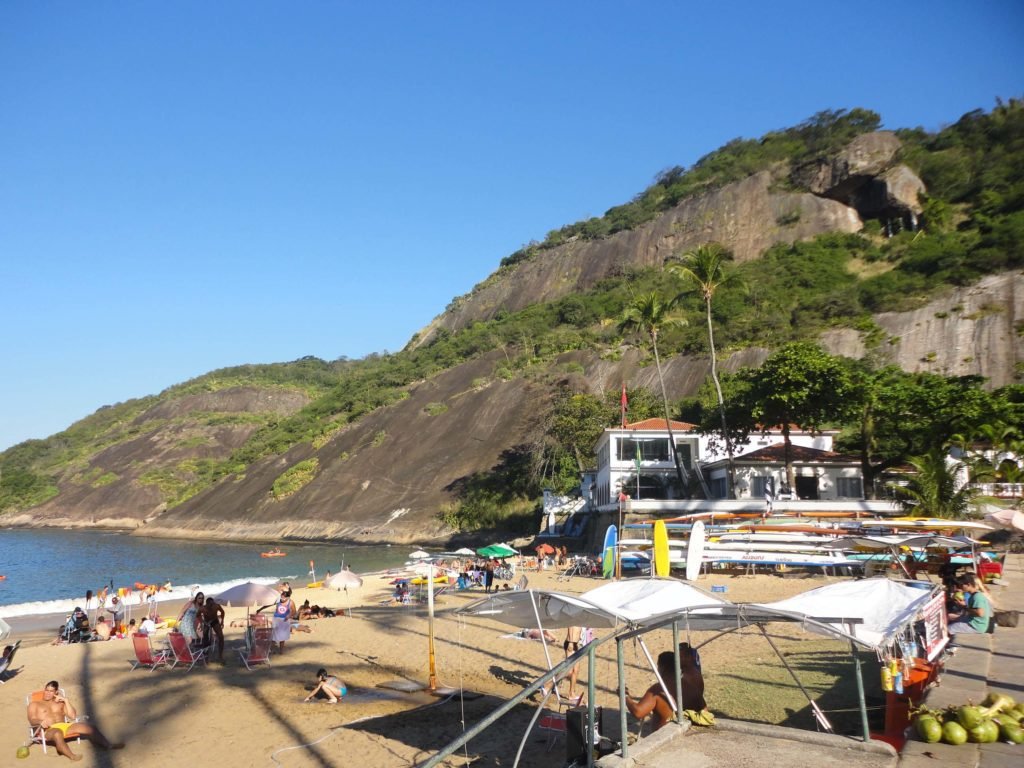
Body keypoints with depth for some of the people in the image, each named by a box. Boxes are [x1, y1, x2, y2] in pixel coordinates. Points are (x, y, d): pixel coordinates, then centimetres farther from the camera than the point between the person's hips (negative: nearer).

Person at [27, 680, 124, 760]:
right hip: (48, 730, -4)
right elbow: (32, 721, 0)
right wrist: (41, 722, -24)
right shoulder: (34, 704, 18)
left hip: (64, 726, 4)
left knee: (90, 727, -18)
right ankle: (71, 755, -50)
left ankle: (109, 745, -25)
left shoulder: (60, 702, 26)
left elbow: (73, 716, 14)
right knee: (57, 733, -44)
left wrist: (66, 701, 6)